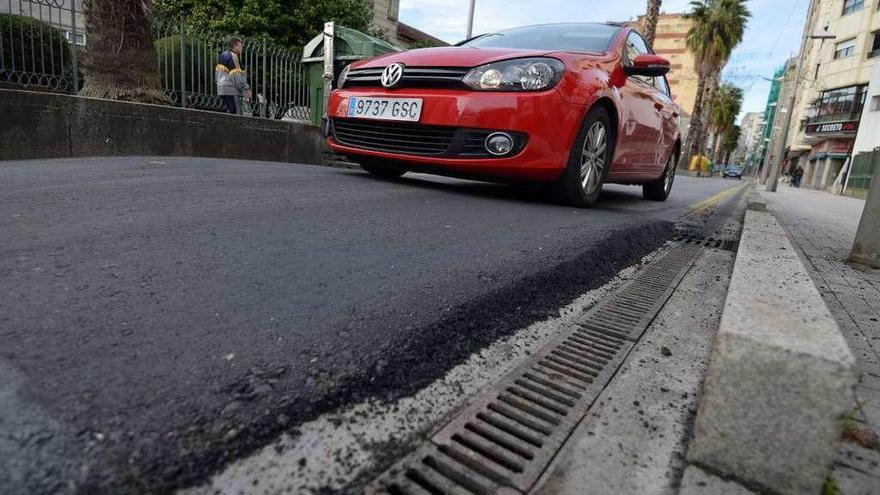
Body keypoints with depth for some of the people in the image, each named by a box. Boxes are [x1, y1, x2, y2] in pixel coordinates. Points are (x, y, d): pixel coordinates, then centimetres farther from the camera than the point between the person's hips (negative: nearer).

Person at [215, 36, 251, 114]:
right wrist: (246, 88, -17)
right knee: (234, 113, -10)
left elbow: (217, 71, 23)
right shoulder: (232, 56, -12)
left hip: (222, 89, 10)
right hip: (230, 90, -10)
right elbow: (236, 75, -18)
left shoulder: (223, 55, 19)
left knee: (229, 112, 15)